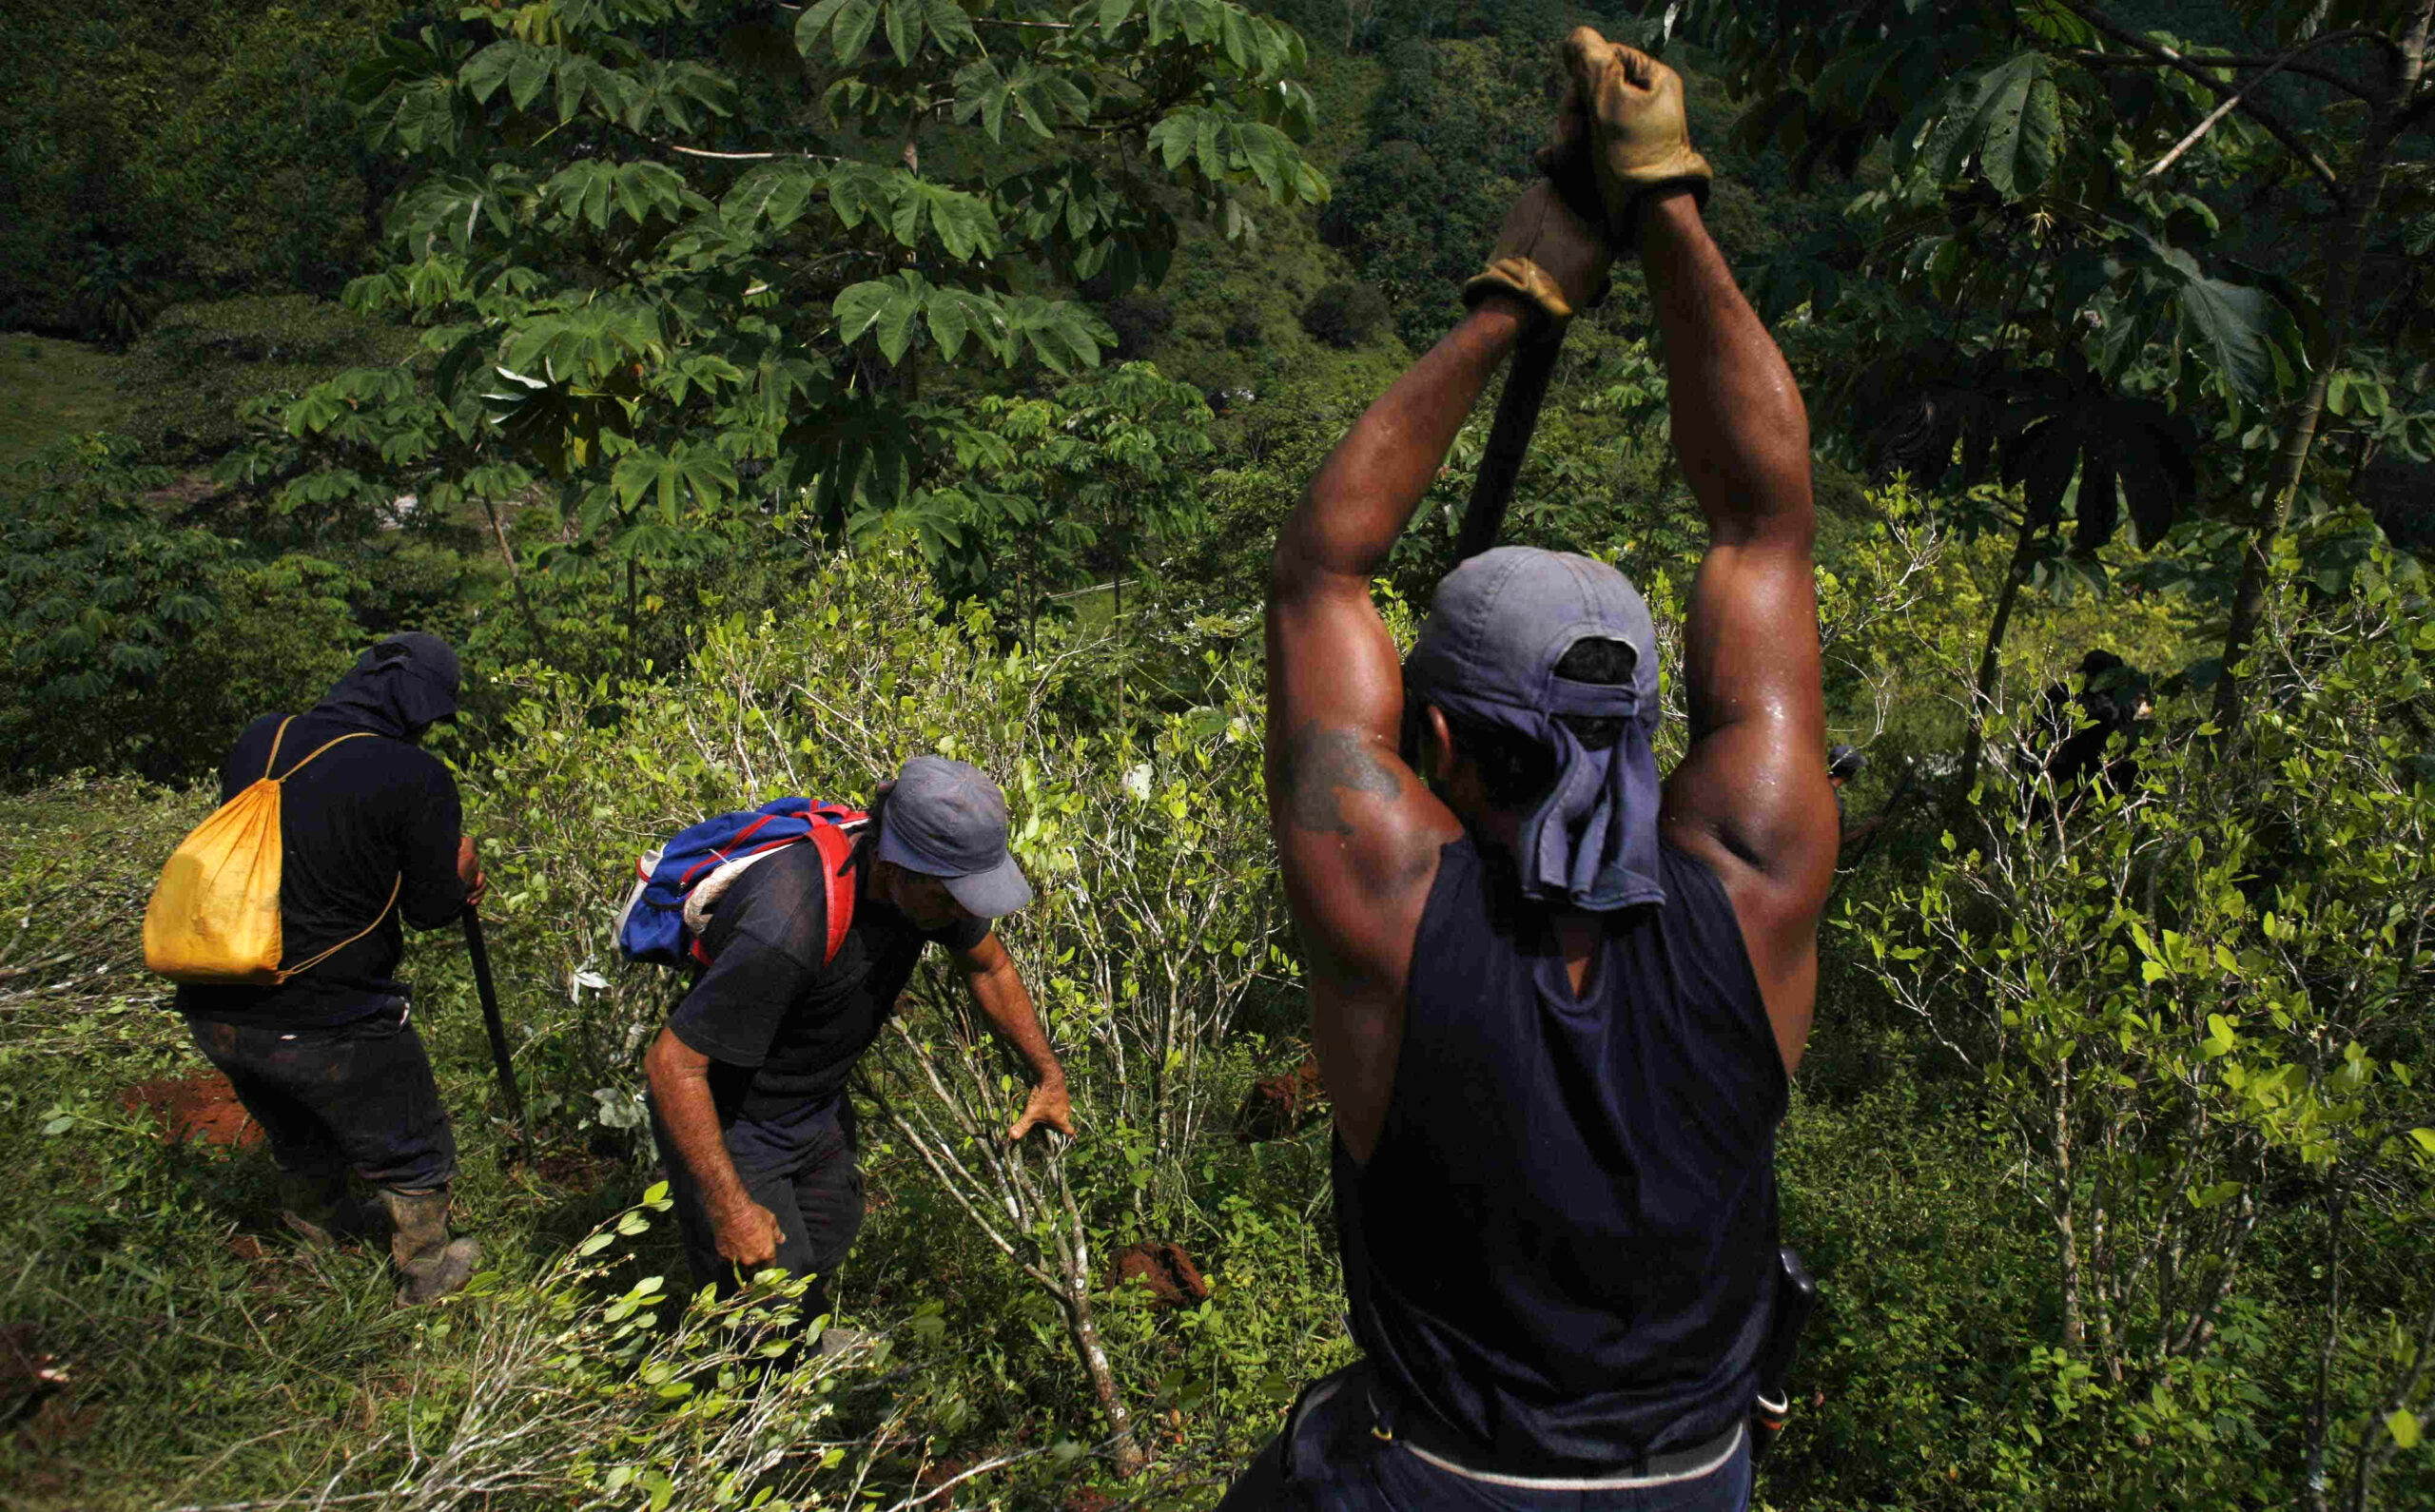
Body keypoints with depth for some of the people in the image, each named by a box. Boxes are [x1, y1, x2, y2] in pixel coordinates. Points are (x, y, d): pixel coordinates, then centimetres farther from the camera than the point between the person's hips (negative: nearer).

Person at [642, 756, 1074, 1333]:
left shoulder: (935, 882, -17)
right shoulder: (791, 925, -42)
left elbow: (987, 965, 6)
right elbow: (671, 1064, -35)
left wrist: (1049, 1073, 10)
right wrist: (731, 1210, -30)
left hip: (820, 1104, 7)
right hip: (725, 1119, -7)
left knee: (828, 1241, 26)